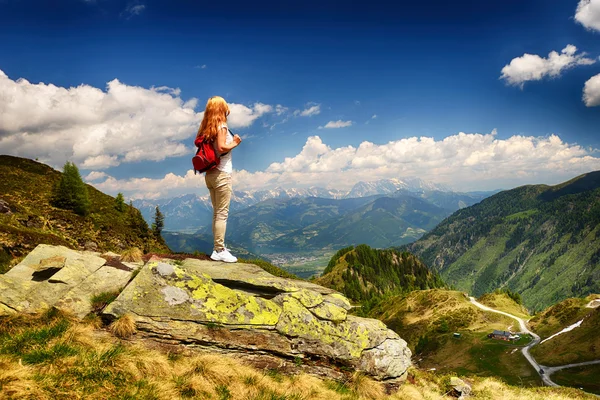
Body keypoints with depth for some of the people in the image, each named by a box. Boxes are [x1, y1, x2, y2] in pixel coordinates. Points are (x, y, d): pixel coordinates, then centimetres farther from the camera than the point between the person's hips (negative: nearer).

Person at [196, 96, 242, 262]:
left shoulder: (207, 127, 12)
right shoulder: (221, 126, -11)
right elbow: (221, 148, -22)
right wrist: (234, 143, -5)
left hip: (210, 174, 8)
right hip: (222, 174, -8)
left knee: (217, 213, 14)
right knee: (222, 214, -4)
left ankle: (219, 248, 20)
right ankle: (219, 251, 0)